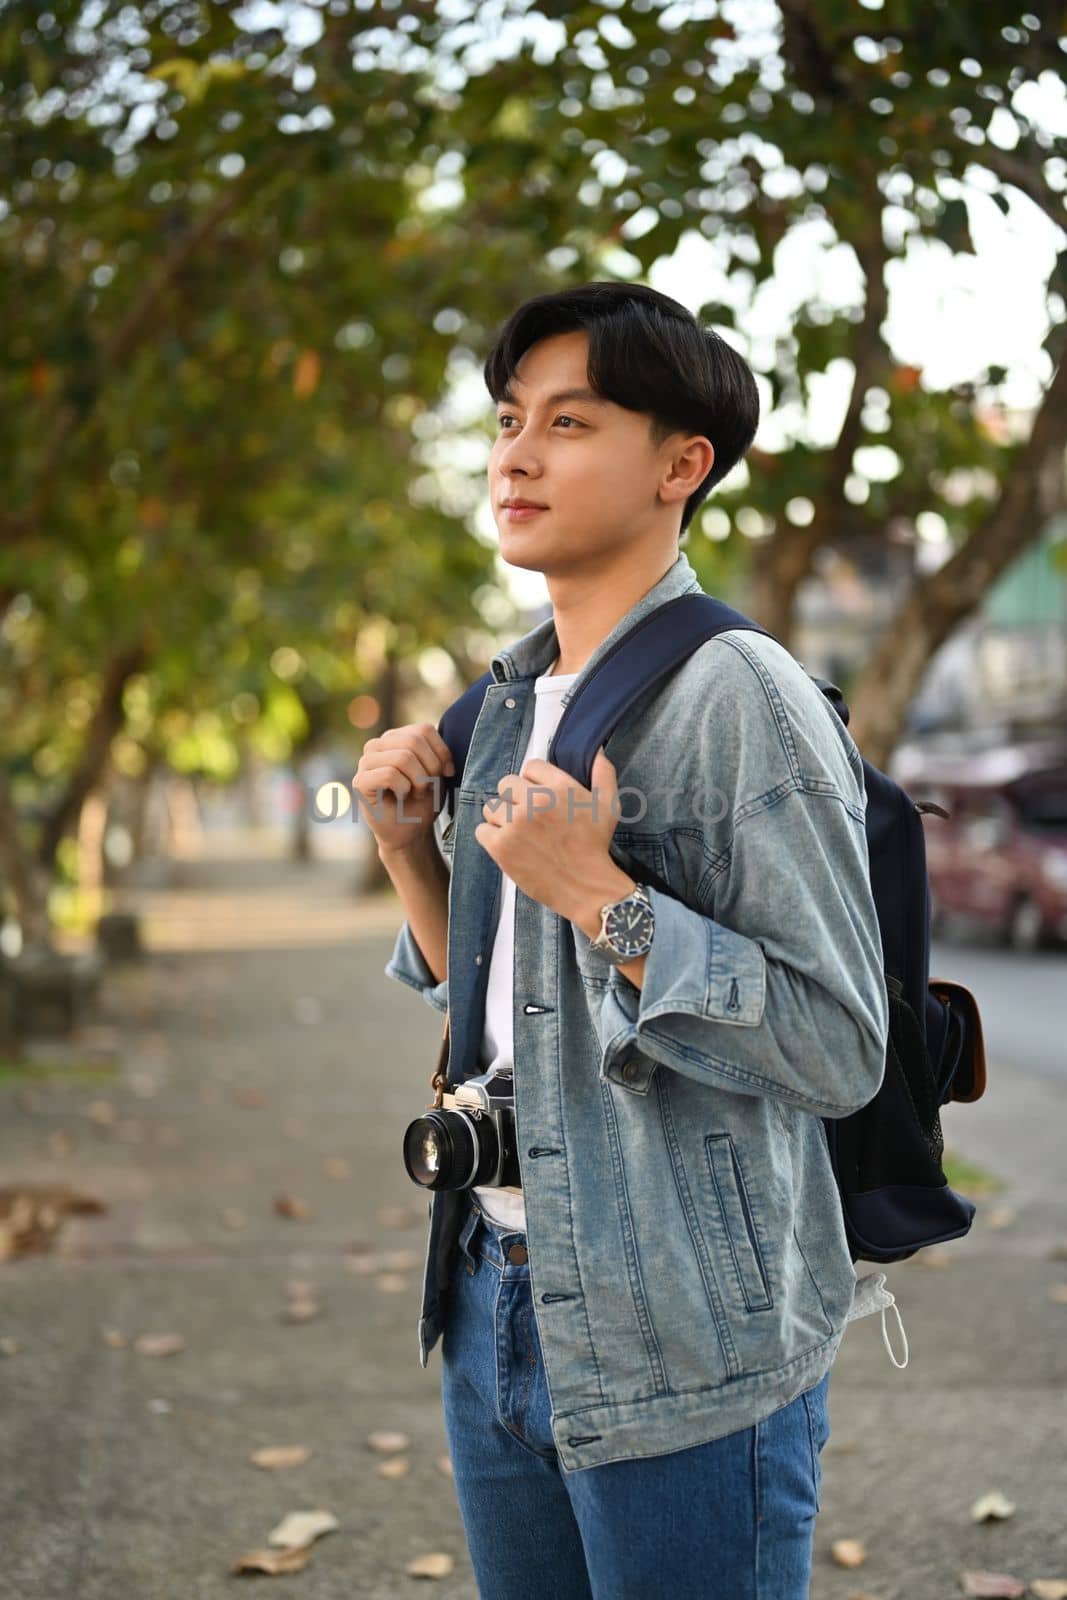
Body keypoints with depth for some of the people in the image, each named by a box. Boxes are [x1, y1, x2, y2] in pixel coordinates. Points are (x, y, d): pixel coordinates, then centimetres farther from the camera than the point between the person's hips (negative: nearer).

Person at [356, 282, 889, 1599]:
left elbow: (838, 1049, -18)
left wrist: (600, 898, -23)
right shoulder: (513, 698, 10)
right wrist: (409, 851, 2)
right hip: (496, 1303, 8)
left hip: (684, 1349, -7)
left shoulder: (740, 698, -15)